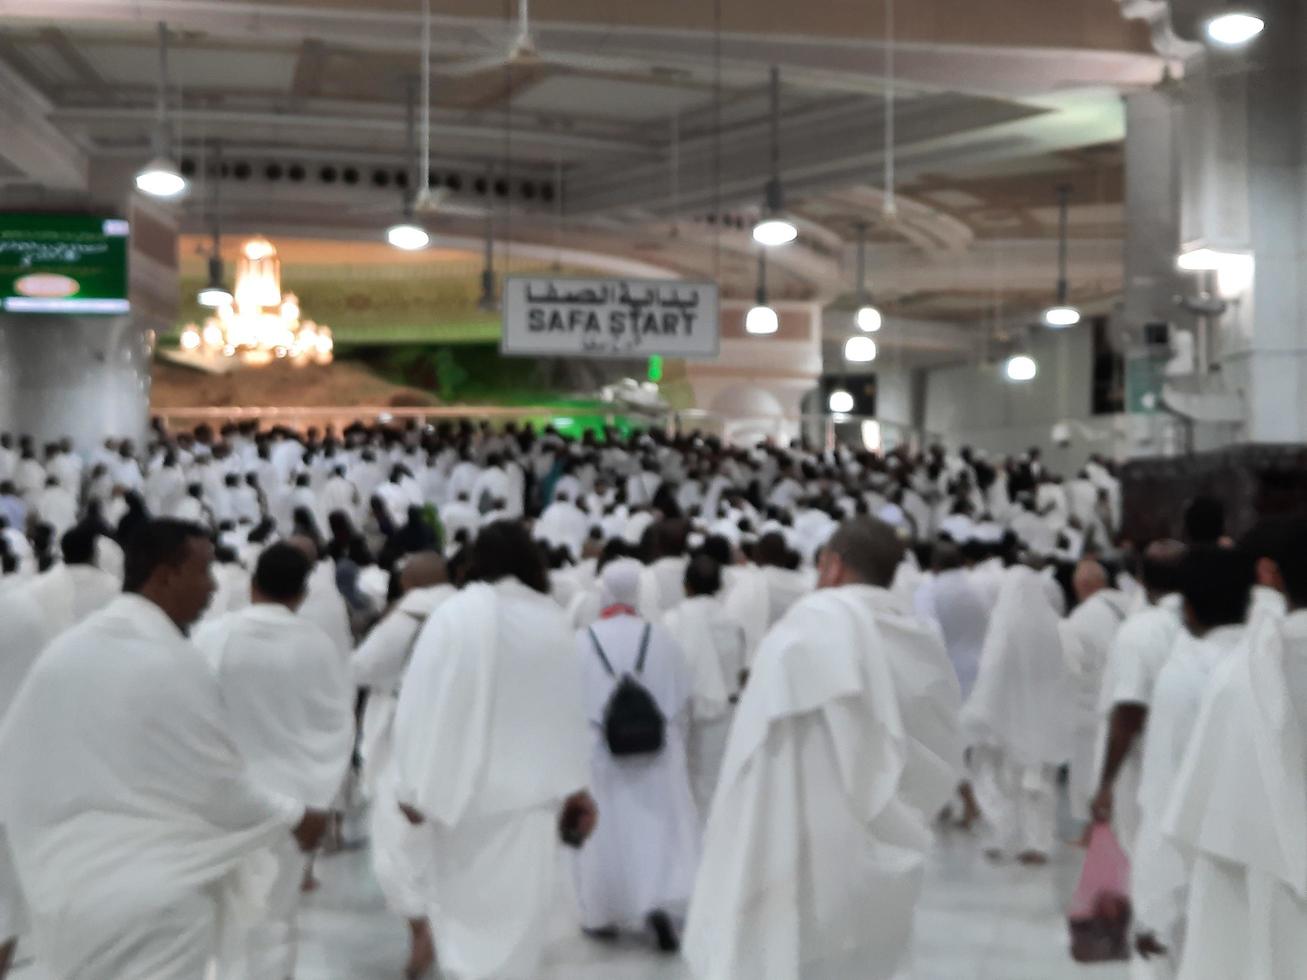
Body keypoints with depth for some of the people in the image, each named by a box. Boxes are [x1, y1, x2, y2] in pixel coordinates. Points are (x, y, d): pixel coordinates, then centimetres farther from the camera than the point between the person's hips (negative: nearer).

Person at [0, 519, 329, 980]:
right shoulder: (174, 663, -17)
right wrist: (296, 817, 3)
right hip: (154, 899, -7)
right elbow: (221, 792, -13)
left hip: (65, 893, 7)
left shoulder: (60, 651, 2)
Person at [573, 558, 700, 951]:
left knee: (603, 832, 13)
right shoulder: (661, 638, -5)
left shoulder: (581, 642, -9)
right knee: (660, 829, 7)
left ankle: (603, 913, 23)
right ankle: (660, 902, -11)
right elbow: (683, 700, 1)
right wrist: (676, 742, 15)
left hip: (598, 753, 0)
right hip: (656, 754, 1)